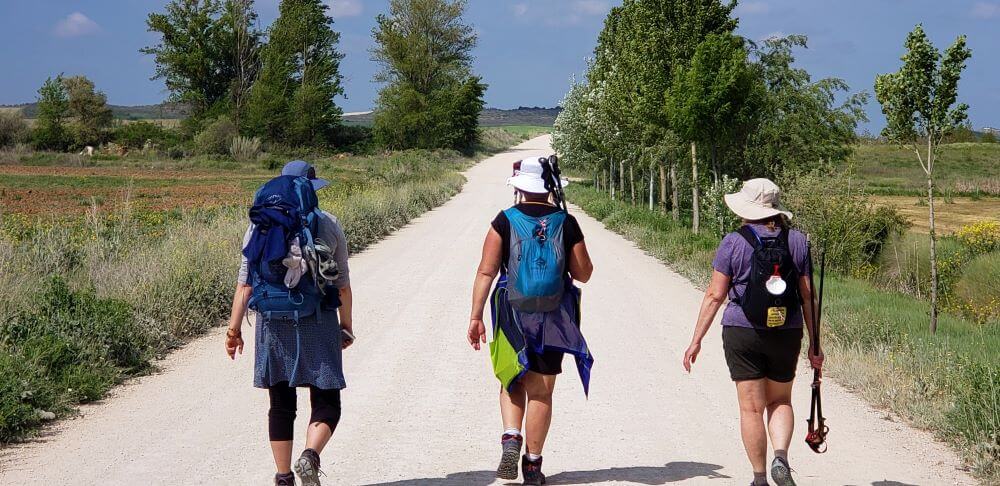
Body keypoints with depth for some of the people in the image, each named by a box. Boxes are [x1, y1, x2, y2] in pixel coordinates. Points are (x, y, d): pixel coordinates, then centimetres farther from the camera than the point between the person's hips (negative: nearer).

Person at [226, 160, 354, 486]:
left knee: (280, 406, 12)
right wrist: (346, 326, 15)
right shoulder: (328, 225, 1)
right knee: (326, 403, 4)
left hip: (273, 324, 2)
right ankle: (310, 456, -22)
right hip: (318, 324, -2)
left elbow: (245, 282, -3)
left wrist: (234, 328, -1)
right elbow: (342, 283, 5)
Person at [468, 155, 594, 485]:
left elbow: (486, 272, -8)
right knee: (541, 391, 7)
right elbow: (583, 274, 3)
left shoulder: (505, 222, -4)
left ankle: (511, 438, -7)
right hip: (554, 319, 0)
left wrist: (476, 316, -6)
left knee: (512, 382, 17)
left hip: (512, 317, 0)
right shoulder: (566, 223, -2)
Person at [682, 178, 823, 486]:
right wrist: (814, 345, 10)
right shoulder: (797, 242, 2)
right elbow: (807, 297, 3)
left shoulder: (734, 243, -6)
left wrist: (696, 340, 1)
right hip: (787, 334, 2)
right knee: (780, 402, 17)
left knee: (751, 408, 5)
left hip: (742, 334, -2)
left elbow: (715, 295, -6)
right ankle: (781, 457, -6)